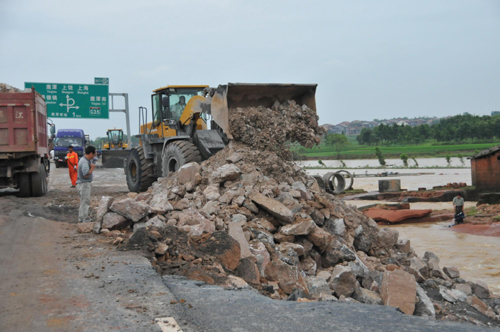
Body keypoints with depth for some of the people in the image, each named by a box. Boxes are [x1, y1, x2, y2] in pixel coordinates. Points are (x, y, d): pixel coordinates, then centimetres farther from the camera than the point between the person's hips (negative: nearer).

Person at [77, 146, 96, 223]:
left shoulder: (86, 160, 10)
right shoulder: (84, 162, -22)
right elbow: (86, 175, -30)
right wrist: (92, 168, -20)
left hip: (86, 184, 11)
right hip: (84, 184, -11)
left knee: (83, 202, 19)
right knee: (85, 202, -6)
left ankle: (81, 218, 28)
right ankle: (86, 220, -3)